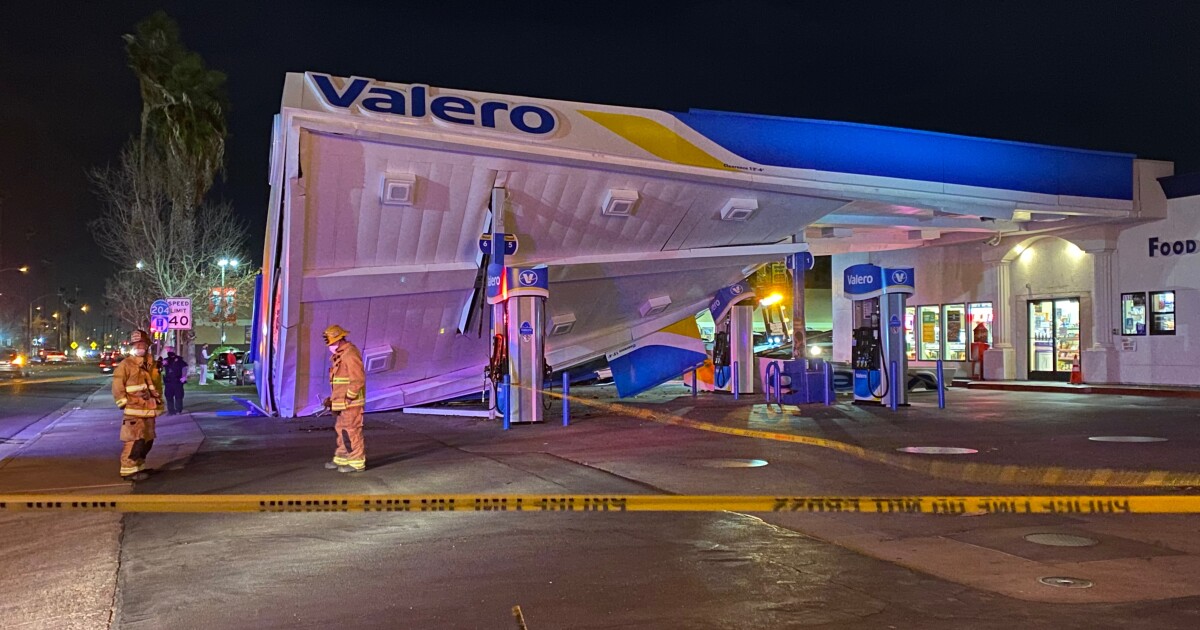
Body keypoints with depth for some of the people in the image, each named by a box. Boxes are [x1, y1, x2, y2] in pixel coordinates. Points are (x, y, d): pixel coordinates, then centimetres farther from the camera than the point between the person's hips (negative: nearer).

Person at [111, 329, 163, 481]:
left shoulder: (152, 365, 14)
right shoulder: (125, 364, -6)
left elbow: (157, 385, 22)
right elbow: (118, 386, -10)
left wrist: (159, 402, 18)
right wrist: (124, 404, -12)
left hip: (149, 411, 7)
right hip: (134, 411, -7)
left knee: (147, 441, 13)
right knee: (134, 441, -12)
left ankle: (139, 467, 26)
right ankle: (128, 470, -5)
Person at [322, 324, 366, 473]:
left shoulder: (350, 354, -16)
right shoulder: (340, 355, 16)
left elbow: (358, 379, -21)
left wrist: (348, 398, -18)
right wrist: (332, 398, 16)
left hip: (352, 401, -10)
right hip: (343, 402, 10)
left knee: (351, 431, -6)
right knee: (342, 430, 15)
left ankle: (357, 462, 0)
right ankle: (342, 459, 23)